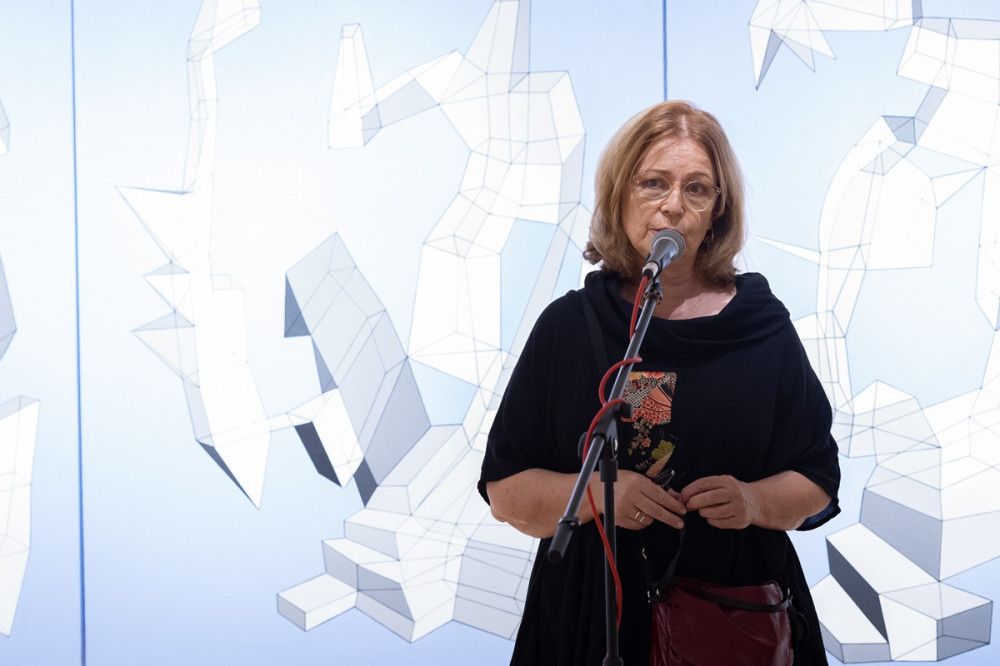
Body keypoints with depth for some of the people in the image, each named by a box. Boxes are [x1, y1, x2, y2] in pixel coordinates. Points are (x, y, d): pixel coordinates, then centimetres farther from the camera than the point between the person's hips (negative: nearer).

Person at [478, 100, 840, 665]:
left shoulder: (763, 326, 1)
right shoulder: (567, 326, 0)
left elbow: (817, 483, 5)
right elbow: (504, 491, 0)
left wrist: (755, 501, -15)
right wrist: (598, 492, -16)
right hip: (589, 614, 0)